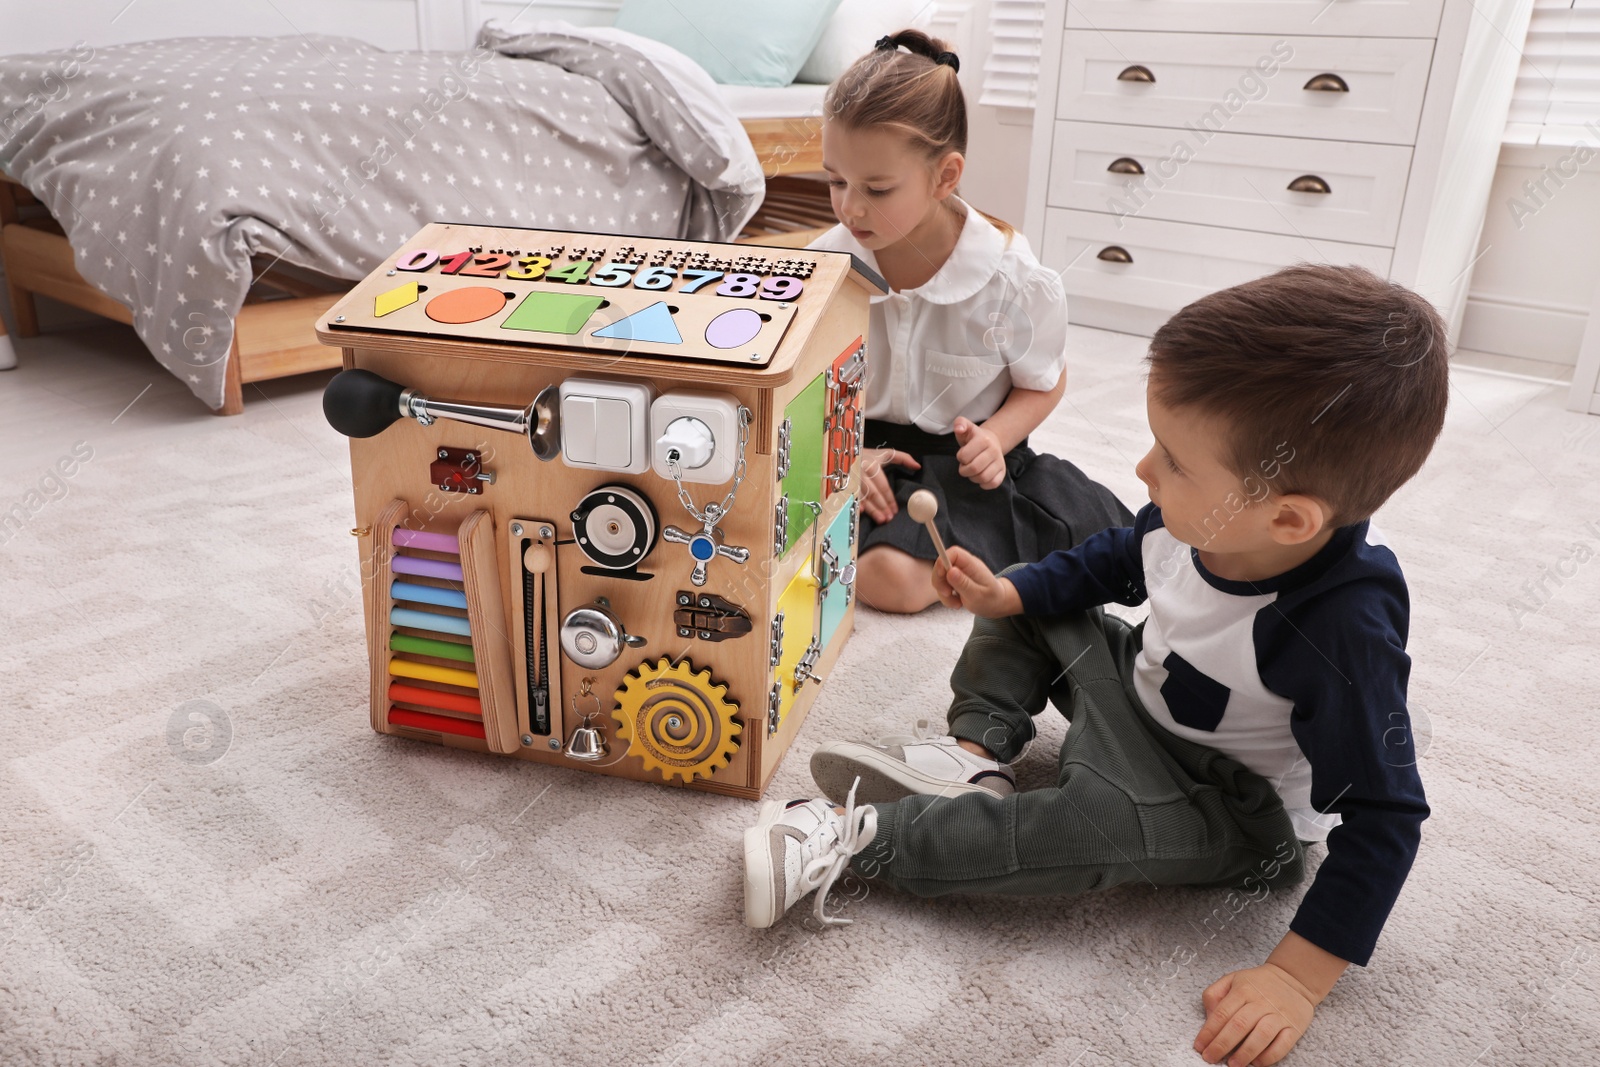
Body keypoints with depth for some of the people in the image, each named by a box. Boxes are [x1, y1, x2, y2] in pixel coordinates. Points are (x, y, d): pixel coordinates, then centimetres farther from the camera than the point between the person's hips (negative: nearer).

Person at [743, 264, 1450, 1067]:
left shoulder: (1343, 631, -37)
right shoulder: (1209, 515, -19)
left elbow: (1385, 815, -29)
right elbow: (1122, 558, 5)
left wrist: (1298, 977, -30)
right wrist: (1010, 593, -5)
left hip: (1237, 810, -7)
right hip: (1148, 695, 7)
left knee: (1102, 822, -36)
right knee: (1029, 606, 10)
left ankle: (857, 836, -27)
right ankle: (978, 754, -6)